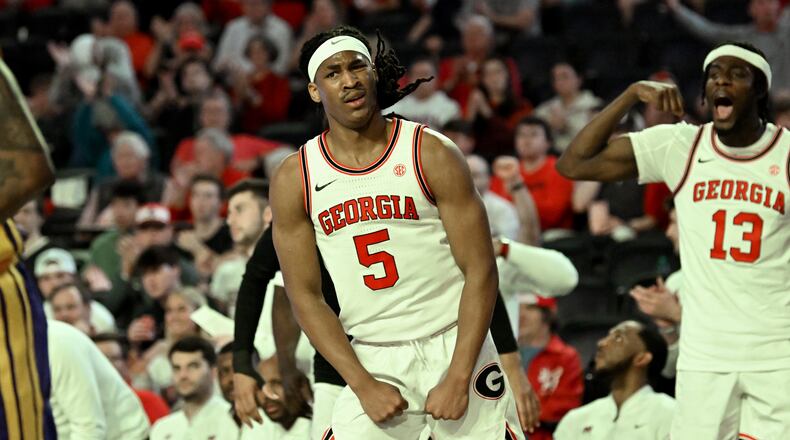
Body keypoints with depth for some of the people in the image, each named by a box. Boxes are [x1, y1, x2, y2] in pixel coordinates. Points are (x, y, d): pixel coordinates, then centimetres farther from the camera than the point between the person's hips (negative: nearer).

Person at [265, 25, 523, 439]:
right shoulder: (294, 180, 0)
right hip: (373, 361, 1)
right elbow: (305, 296, 1)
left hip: (453, 346, -1)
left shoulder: (431, 153, -5)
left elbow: (480, 271, -6)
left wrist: (458, 379, -14)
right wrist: (364, 386, -8)